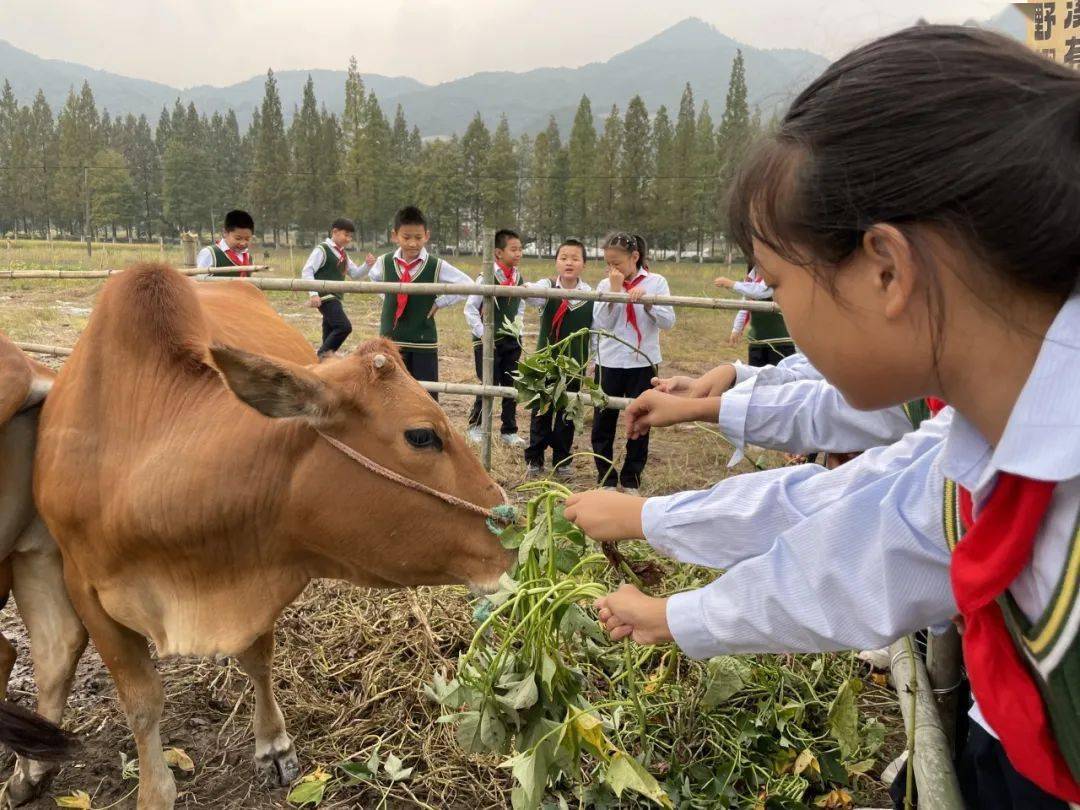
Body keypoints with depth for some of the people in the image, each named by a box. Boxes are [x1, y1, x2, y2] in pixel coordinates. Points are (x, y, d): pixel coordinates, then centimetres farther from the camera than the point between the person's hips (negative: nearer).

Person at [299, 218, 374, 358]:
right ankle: (322, 355, -11)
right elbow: (306, 271, -13)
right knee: (344, 327, -21)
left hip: (336, 298, 8)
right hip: (325, 297, -8)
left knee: (330, 333, 10)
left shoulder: (343, 254, 17)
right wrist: (313, 293, -22)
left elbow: (355, 275, 20)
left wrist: (367, 265, 2)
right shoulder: (322, 249, -7)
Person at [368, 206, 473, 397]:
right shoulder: (384, 262, -1)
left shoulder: (437, 266, -10)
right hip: (390, 341, 2)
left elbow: (467, 284, -2)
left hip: (424, 342, -2)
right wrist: (387, 298, 9)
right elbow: (374, 278, 23)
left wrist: (439, 303, -5)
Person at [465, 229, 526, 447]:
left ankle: (509, 431, 19)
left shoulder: (518, 278, 5)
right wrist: (482, 333, -14)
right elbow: (470, 308, -10)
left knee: (511, 386, 7)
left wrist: (517, 327, 9)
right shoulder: (486, 278, -13)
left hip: (512, 340, 6)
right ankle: (474, 426, 17)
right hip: (488, 341, -5)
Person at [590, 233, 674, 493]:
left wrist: (646, 300, -22)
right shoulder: (605, 285, 1)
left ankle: (631, 479, 22)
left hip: (643, 363, -1)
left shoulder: (656, 282, -2)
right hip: (609, 362, 1)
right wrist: (615, 290, -14)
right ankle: (606, 477, 20)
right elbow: (600, 324, -9)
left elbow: (668, 321, -9)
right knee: (603, 421, 5)